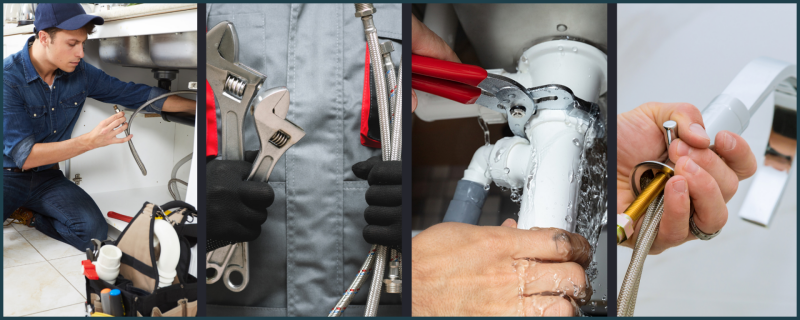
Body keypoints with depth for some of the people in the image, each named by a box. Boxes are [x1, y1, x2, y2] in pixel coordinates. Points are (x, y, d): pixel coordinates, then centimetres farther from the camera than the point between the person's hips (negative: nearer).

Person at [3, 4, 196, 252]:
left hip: (46, 176, 4)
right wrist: (91, 141, -33)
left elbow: (136, 94, 3)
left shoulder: (80, 73, -4)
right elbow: (23, 155, -24)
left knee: (93, 230, -22)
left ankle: (29, 215, 6)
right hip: (9, 175, -4)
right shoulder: (9, 77, -20)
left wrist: (199, 106, -1)